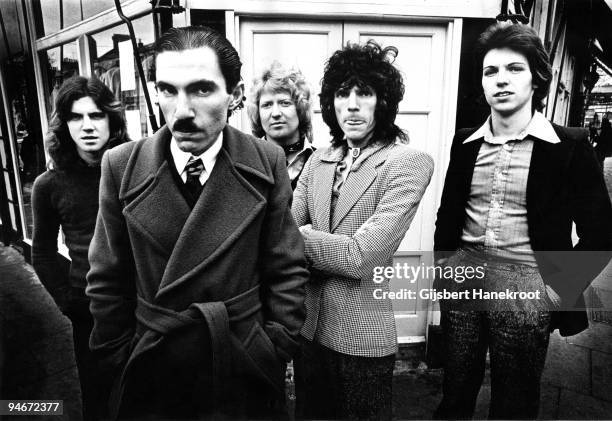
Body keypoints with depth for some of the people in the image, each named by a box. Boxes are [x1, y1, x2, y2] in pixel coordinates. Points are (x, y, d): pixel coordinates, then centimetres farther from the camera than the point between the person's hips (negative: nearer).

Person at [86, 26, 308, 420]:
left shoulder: (267, 162, -11)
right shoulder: (121, 166, -9)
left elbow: (288, 269, -6)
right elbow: (108, 280, -2)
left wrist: (275, 347, -7)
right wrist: (121, 356, -1)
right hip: (151, 371, 1)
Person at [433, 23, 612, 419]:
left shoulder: (569, 145, -6)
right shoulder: (465, 142, 4)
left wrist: (562, 290, -7)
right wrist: (443, 261, 5)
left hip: (526, 290, -2)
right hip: (462, 282, 3)